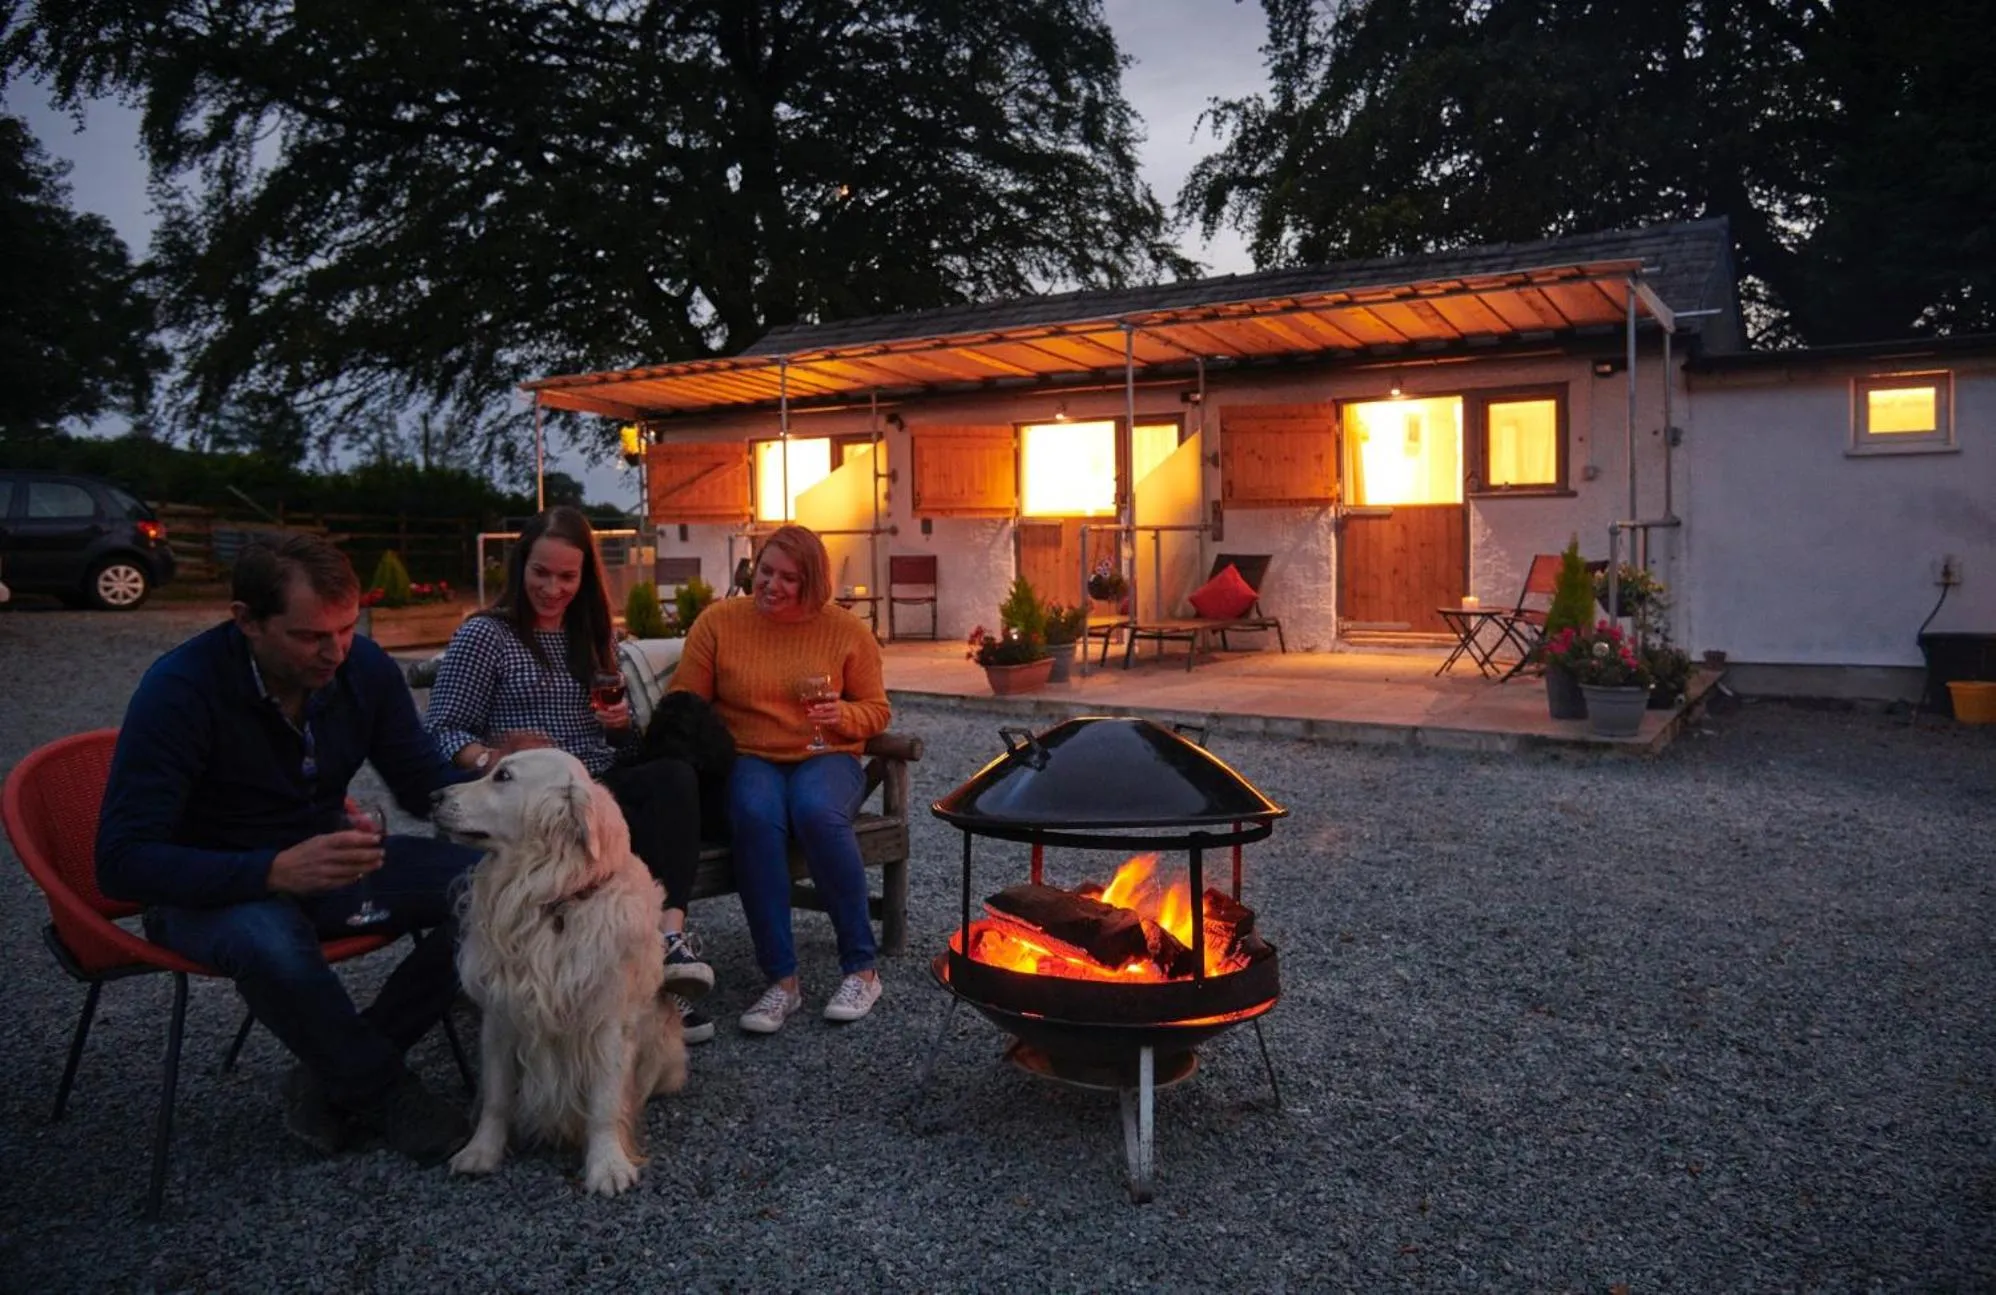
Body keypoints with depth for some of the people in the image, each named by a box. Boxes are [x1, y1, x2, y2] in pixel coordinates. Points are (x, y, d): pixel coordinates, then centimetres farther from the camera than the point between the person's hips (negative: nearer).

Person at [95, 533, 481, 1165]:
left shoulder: (364, 668, -9)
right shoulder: (181, 688, -22)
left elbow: (426, 782, 1)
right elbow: (123, 860, -25)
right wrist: (275, 872, -41)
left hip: (326, 862, 5)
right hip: (210, 887, -5)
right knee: (270, 943, -40)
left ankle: (334, 1077, -6)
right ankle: (383, 1092, -11)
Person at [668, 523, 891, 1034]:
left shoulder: (847, 630, 3)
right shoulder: (717, 622, 3)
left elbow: (876, 710, 8)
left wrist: (842, 715, -14)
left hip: (825, 758, 0)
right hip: (749, 760, 0)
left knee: (817, 810, -36)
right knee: (756, 815, -35)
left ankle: (862, 968, -20)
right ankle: (782, 980, -26)